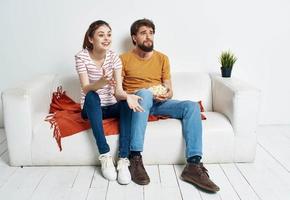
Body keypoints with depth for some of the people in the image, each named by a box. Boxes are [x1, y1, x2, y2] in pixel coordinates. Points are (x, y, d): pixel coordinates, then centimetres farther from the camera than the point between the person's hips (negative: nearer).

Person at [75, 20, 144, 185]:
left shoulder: (114, 57, -7)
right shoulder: (82, 57, -12)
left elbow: (118, 90, -16)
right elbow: (86, 89, -24)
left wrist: (127, 96, -41)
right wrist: (101, 82, -46)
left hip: (111, 107, 2)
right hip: (91, 109, -2)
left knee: (128, 102, -28)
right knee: (91, 96, -34)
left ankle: (123, 160, -30)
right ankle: (105, 156, -32)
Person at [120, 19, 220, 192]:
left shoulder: (162, 58, 14)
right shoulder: (124, 59, 5)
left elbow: (169, 89, 13)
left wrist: (168, 94, -11)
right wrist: (130, 96, -18)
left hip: (158, 103, 4)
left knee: (192, 106, -22)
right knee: (144, 93, -40)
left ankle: (193, 165, -29)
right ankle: (136, 159, -39)